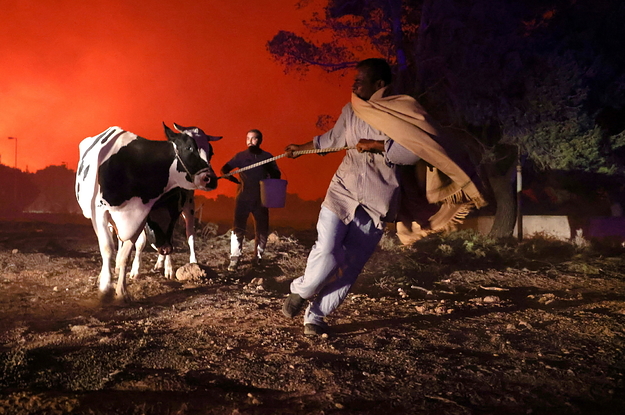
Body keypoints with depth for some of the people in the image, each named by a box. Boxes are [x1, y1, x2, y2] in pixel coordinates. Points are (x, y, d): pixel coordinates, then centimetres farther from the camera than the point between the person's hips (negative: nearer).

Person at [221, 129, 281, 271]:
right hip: (243, 198, -1)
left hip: (261, 199, 1)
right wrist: (237, 181, -15)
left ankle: (257, 258, 22)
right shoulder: (240, 156, 2)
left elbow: (276, 175, 9)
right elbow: (224, 170, 2)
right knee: (238, 229, -8)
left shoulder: (267, 157, 3)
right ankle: (234, 259, -2)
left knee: (262, 230, 7)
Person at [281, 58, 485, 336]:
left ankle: (316, 316, 17)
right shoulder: (350, 110, 9)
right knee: (326, 253, -13)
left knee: (350, 266, 2)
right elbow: (332, 138, 25)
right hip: (342, 191, 2)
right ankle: (300, 291, 16)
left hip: (376, 201, -2)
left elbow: (413, 152, -17)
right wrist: (301, 148, 34)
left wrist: (375, 145, -18)